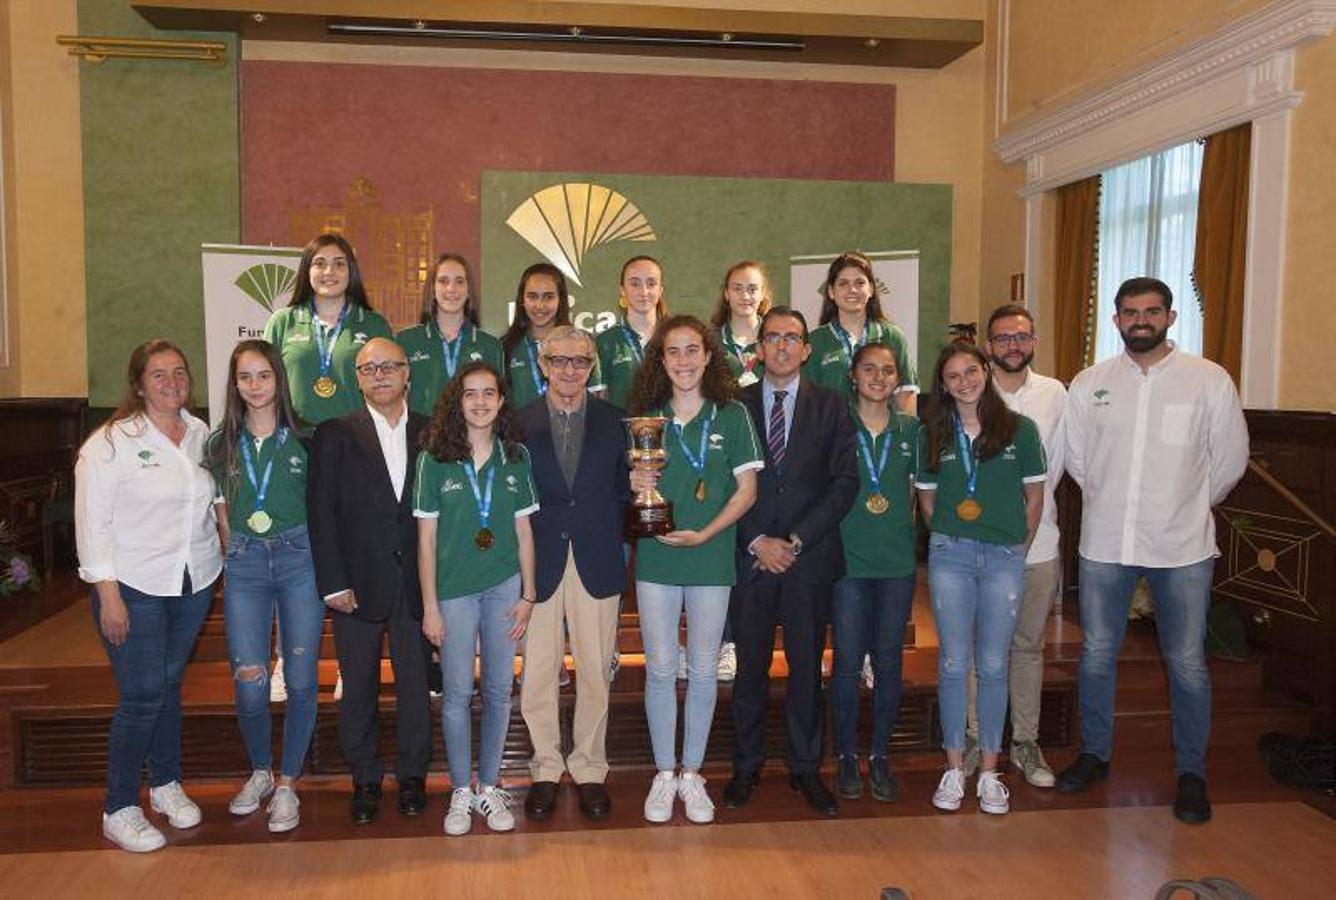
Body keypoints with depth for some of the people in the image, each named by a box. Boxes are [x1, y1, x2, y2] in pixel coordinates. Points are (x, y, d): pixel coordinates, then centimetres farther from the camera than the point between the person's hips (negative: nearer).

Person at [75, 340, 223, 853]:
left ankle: (166, 784, 32)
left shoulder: (201, 435, 6)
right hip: (134, 588, -5)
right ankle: (119, 810, 11)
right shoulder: (111, 443, -9)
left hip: (194, 583, 5)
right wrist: (109, 596, -14)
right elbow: (92, 522, -11)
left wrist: (230, 553, 7)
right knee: (141, 696, -4)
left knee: (169, 685, 16)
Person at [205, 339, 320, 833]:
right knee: (249, 684, 0)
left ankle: (287, 783, 17)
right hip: (244, 564, 2)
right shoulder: (221, 443, 7)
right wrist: (237, 552, 9)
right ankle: (260, 772, 26)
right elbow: (222, 511, 15)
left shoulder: (302, 439, 1)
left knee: (301, 679, 1)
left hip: (299, 557, -1)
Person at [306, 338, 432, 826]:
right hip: (357, 583, -1)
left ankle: (412, 776, 25)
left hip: (414, 580, 1)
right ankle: (364, 781, 24)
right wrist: (333, 583, -8)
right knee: (359, 687, 8)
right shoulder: (335, 434, 1)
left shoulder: (430, 433, 5)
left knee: (415, 682, 8)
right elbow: (321, 512, -2)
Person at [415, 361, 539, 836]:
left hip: (505, 586, 2)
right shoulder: (434, 459, -4)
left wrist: (528, 594, 3)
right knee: (458, 692, 3)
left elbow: (523, 529, 6)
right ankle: (460, 791, 19)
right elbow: (426, 537, -2)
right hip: (454, 589, -2)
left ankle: (490, 786, 23)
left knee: (499, 690, 8)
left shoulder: (515, 456, 3)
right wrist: (430, 605, -4)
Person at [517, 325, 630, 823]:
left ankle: (589, 769, 24)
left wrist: (639, 484, -9)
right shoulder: (520, 423, 3)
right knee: (537, 673, 5)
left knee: (595, 671, 8)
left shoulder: (614, 421, 7)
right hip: (539, 562, -1)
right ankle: (546, 769, 23)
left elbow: (623, 492, 11)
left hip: (596, 562, 1)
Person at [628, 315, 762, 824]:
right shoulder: (646, 418, 5)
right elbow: (635, 484, 11)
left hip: (712, 558, -1)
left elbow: (746, 489, -2)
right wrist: (635, 487, -13)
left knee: (703, 671, 7)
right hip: (656, 558, 1)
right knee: (660, 669, 5)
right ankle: (664, 774, 20)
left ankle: (692, 773, 22)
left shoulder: (732, 416, 0)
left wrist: (705, 534, -14)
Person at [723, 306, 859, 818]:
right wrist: (757, 541, -10)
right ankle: (746, 767, 22)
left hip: (810, 559, 0)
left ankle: (806, 769, 23)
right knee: (750, 669, 7)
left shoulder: (831, 408, 6)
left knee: (807, 670, 9)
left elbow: (845, 482, -1)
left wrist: (796, 540, -10)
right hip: (749, 558, 0)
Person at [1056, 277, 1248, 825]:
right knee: (1096, 654, 11)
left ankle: (1191, 774, 22)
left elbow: (1230, 460, 6)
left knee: (1187, 662, 5)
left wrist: (1188, 508, 14)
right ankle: (1094, 754, 29)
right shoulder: (1088, 384, 3)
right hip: (1104, 542, 2)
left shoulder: (1209, 380, -3)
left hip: (1182, 547, -2)